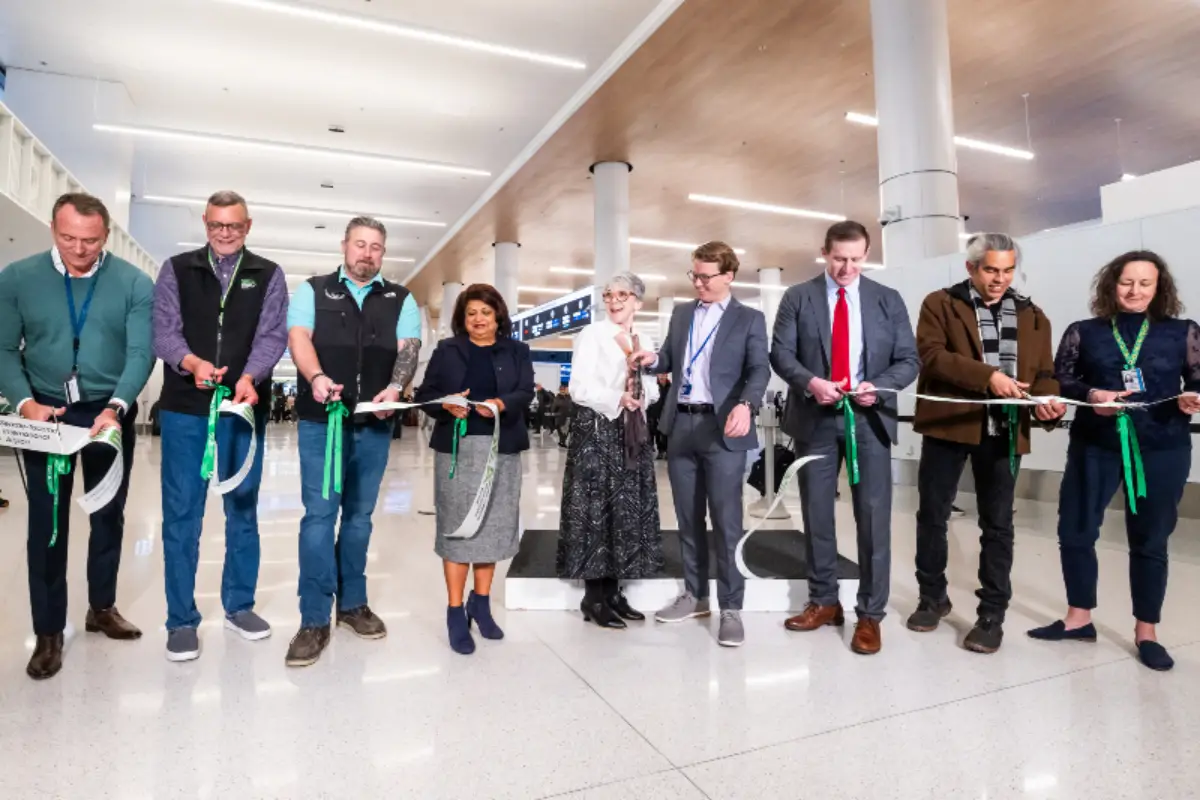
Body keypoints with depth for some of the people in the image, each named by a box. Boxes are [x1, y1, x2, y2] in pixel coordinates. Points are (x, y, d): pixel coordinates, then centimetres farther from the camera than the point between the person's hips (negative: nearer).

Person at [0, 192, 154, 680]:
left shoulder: (134, 284, -6)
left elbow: (140, 353, -13)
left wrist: (114, 408, -27)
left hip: (110, 413, 0)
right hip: (45, 413, 0)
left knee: (109, 515, 12)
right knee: (46, 521, 4)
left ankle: (102, 607, 31)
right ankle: (48, 632, 16)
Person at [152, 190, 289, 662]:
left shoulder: (268, 275, 6)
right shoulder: (176, 270, 7)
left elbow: (273, 335, -6)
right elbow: (163, 332, -3)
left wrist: (249, 377, -24)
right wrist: (191, 362, -24)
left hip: (245, 408, 1)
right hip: (185, 408, 0)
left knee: (243, 509, 10)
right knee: (181, 514, 4)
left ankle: (239, 605, 26)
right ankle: (182, 620, 17)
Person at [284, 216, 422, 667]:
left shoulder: (400, 300, 11)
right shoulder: (313, 291, 8)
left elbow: (408, 348, -3)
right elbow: (298, 337, -7)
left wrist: (395, 388, -23)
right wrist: (316, 377, -28)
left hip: (375, 424, 2)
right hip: (321, 419, -2)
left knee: (360, 515, 12)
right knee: (319, 515, -3)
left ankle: (352, 603, 26)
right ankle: (314, 621, 5)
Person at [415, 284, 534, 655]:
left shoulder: (516, 351, 10)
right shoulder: (446, 350, 9)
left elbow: (526, 392, -3)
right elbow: (425, 394, 5)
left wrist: (500, 404, -23)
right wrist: (446, 405, -17)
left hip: (501, 449, 1)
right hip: (457, 448, -1)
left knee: (494, 525, 7)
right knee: (457, 525, -1)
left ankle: (481, 604, 23)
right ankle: (455, 612, 8)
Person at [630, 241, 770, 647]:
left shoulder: (749, 319, 1)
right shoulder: (681, 314, 15)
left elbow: (760, 369, -10)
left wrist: (746, 405, -29)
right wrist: (653, 359, -4)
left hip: (722, 429, -5)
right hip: (681, 426, 5)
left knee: (727, 521, -3)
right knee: (688, 518, 13)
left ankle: (731, 609, 9)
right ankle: (695, 596, 27)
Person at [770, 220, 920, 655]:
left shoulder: (889, 300, 7)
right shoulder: (797, 297, 4)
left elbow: (909, 359, 4)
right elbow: (780, 352, -1)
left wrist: (878, 386, -15)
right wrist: (810, 382, -19)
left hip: (869, 418, 0)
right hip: (815, 418, 0)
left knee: (874, 517, 1)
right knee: (816, 514, 9)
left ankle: (870, 614, 13)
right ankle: (823, 601, 26)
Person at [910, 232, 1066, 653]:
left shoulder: (1032, 316, 13)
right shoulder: (940, 304, 2)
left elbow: (1044, 372, 12)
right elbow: (931, 354, -12)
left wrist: (1048, 400, -11)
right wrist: (987, 376, -22)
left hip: (1004, 430, 3)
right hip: (949, 423, -2)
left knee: (997, 524, 7)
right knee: (932, 515, 8)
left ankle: (991, 615, 19)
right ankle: (932, 597, 27)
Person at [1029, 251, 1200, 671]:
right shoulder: (1083, 332, 5)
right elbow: (1059, 379, 0)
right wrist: (1090, 395, -18)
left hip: (1162, 450, 0)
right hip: (1094, 446, 1)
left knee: (1150, 539, 8)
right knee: (1075, 531, 6)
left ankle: (1146, 632, 23)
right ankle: (1079, 619, 24)